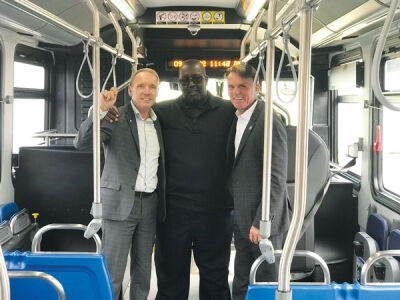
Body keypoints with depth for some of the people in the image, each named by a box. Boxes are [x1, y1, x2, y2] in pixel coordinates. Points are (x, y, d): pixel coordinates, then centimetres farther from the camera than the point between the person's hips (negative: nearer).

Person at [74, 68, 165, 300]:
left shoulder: (159, 122, 11)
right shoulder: (115, 117, -5)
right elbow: (81, 143, -17)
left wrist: (162, 205, 9)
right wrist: (101, 109, -26)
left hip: (150, 204, 5)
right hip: (120, 203, -5)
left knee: (143, 274, 12)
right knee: (112, 274, -3)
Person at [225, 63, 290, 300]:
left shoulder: (269, 123, -17)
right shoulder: (238, 121, 11)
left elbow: (277, 179, -20)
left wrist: (261, 222, -20)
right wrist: (236, 215, 12)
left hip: (264, 221, -8)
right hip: (242, 222, 8)